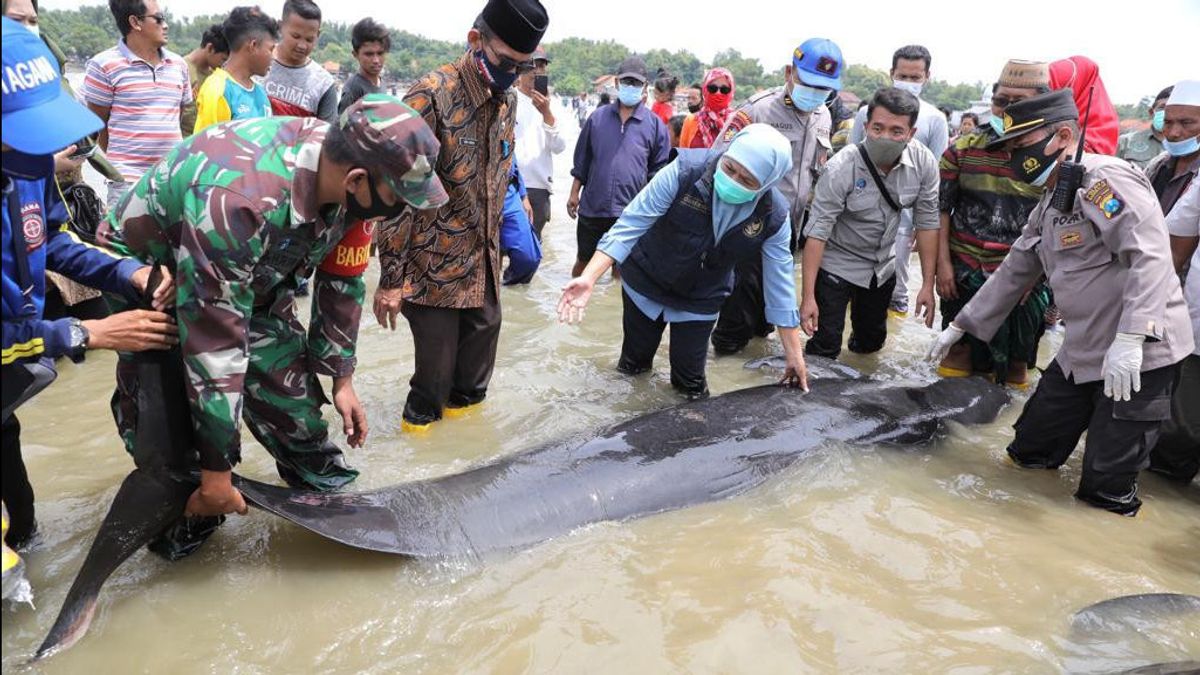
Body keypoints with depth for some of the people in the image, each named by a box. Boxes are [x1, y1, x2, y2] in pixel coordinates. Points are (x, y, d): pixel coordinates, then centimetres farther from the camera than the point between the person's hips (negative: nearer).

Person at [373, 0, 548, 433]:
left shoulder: (508, 101, 5)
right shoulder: (430, 96, -17)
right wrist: (391, 279, -16)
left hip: (484, 265, 6)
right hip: (433, 268, -6)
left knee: (477, 356, 16)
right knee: (436, 370, 5)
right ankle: (420, 421, 29)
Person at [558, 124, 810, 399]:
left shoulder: (774, 216, -21)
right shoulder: (685, 171, -30)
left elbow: (780, 282, -11)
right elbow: (631, 224, -26)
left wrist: (794, 354, -8)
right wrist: (589, 277, -37)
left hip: (701, 301, 1)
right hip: (644, 281, -1)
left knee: (691, 384, 5)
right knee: (633, 361, 17)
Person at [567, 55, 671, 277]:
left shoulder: (655, 124, 0)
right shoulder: (598, 117, 5)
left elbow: (659, 170, 3)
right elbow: (582, 160, 10)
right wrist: (574, 193, 8)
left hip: (630, 213, -1)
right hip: (592, 207, 2)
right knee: (583, 260, 15)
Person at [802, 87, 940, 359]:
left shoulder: (924, 162, -16)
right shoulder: (841, 168, -28)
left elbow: (927, 223, -7)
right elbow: (817, 232, -27)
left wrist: (928, 284, -7)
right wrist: (808, 296, -29)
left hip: (884, 266, 5)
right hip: (838, 264, -4)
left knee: (872, 342, 20)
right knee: (825, 349, -9)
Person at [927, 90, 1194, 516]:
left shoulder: (1106, 179, -16)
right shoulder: (1048, 206, 13)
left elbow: (1151, 256, -27)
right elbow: (1014, 273, 20)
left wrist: (1128, 340, -33)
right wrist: (959, 326, 20)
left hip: (1139, 355, -9)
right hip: (1082, 353, 9)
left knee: (1106, 489, 1)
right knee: (1029, 451, 15)